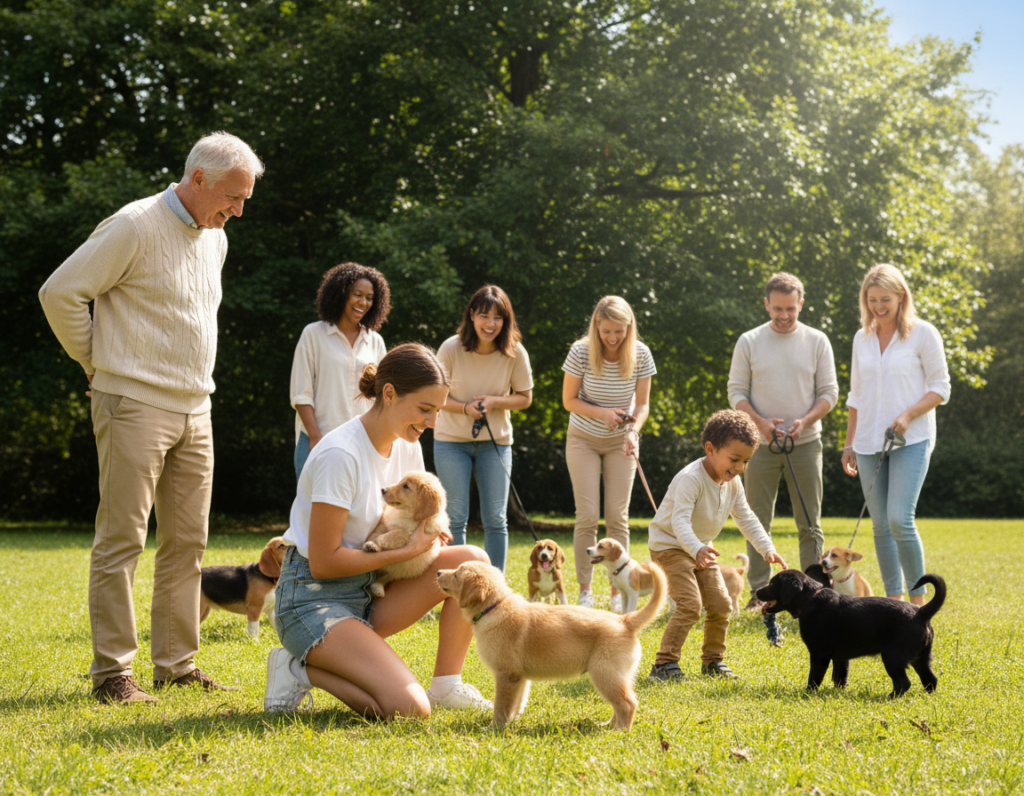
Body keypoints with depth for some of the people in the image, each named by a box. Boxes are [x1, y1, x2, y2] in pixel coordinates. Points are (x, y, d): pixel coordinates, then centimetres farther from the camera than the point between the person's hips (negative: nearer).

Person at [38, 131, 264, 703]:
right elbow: (61, 293, -11)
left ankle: (177, 664, 15)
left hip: (195, 412, 8)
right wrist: (99, 364, -2)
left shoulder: (215, 239, 15)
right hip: (135, 407, -8)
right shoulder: (136, 227, -11)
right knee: (122, 540, -5)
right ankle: (112, 671, -2)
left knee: (187, 542, 8)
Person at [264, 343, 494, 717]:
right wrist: (406, 550, -17)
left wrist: (425, 529, -9)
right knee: (408, 708, -25)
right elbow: (323, 562, -20)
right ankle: (301, 667, -3)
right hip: (314, 598, -8)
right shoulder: (340, 454, -21)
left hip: (369, 590, 8)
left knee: (472, 560, -11)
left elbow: (409, 536, 15)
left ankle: (445, 685, 0)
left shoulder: (407, 447, 4)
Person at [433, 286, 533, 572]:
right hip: (451, 440, -1)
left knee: (496, 520, 3)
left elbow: (525, 397, 0)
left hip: (495, 441, 1)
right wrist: (465, 408, -22)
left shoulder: (514, 353, -10)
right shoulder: (451, 349, -13)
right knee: (455, 519, 0)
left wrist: (494, 401, -18)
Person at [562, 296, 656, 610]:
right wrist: (602, 413, -24)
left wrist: (633, 431, -26)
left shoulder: (640, 354, -13)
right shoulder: (581, 352, -17)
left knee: (618, 517, -1)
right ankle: (584, 590, 3)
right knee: (588, 516, -6)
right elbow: (569, 399, -9)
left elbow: (642, 404, -7)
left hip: (620, 442, 1)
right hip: (584, 439, -1)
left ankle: (618, 591, 6)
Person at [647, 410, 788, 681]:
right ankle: (664, 664, -16)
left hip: (701, 549, 8)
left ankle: (713, 661, 20)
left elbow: (746, 519, 7)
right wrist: (696, 549, -55)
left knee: (721, 605, 4)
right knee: (690, 604, -21)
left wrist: (767, 548, -5)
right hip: (669, 545, -8)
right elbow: (680, 520, -38)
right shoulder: (691, 478, -28)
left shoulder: (732, 483, -1)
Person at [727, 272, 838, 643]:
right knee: (758, 525, 1)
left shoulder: (816, 341, 4)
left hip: (805, 443, 0)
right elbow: (736, 391, 3)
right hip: (760, 444, 0)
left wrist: (805, 421, -12)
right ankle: (762, 600, 6)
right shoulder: (749, 342, 3)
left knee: (809, 525, 2)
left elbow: (829, 392, 4)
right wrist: (760, 423, -13)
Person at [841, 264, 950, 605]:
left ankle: (918, 600, -4)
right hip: (869, 442, 5)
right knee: (881, 526, 5)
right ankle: (893, 600, 13)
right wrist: (849, 443, 15)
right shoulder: (862, 338, 12)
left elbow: (940, 388, -3)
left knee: (900, 519, -17)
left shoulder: (923, 333, -3)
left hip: (911, 440, -5)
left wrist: (908, 415, -18)